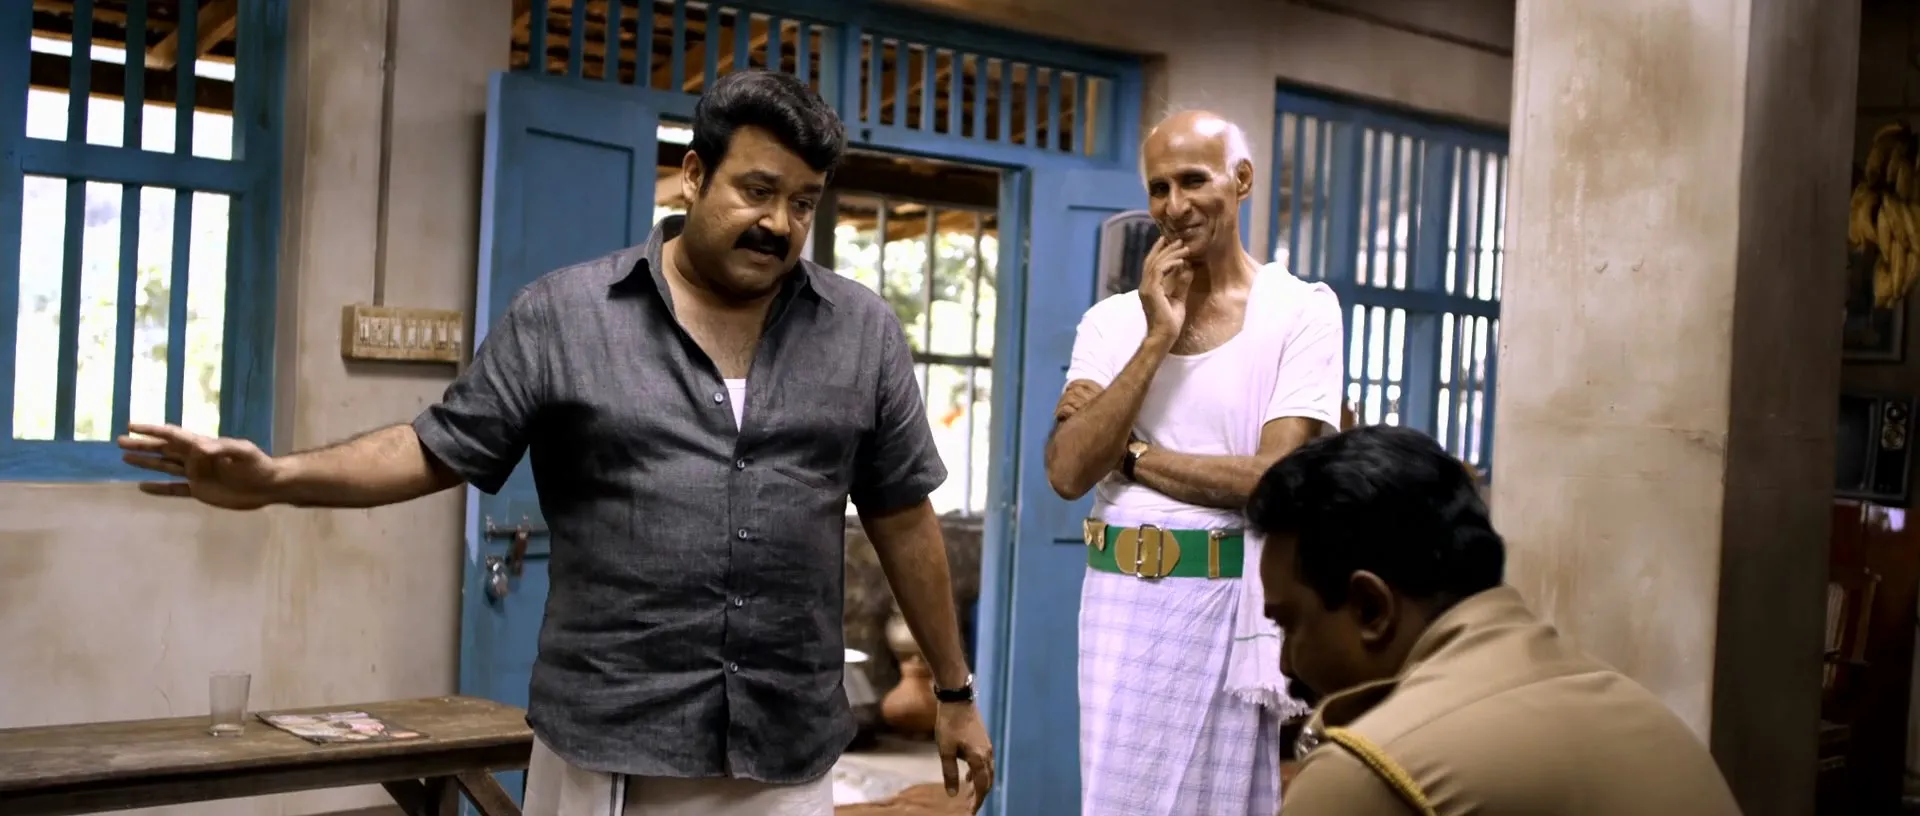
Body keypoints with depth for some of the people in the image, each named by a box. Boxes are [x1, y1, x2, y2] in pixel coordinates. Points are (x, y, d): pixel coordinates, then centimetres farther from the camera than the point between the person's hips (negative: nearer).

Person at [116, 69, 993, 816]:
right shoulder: (562, 312, -1)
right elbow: (440, 449, 4)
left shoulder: (863, 332, 3)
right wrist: (275, 478, -10)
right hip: (602, 745, -1)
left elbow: (903, 520, 8)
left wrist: (953, 691, 11)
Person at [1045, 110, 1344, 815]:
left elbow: (1273, 476, -14)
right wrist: (1157, 338, -10)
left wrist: (1127, 452, -8)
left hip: (1230, 602, -3)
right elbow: (1068, 473, -7)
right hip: (1119, 599, 3)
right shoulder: (1111, 322, 5)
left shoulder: (1302, 310, -4)